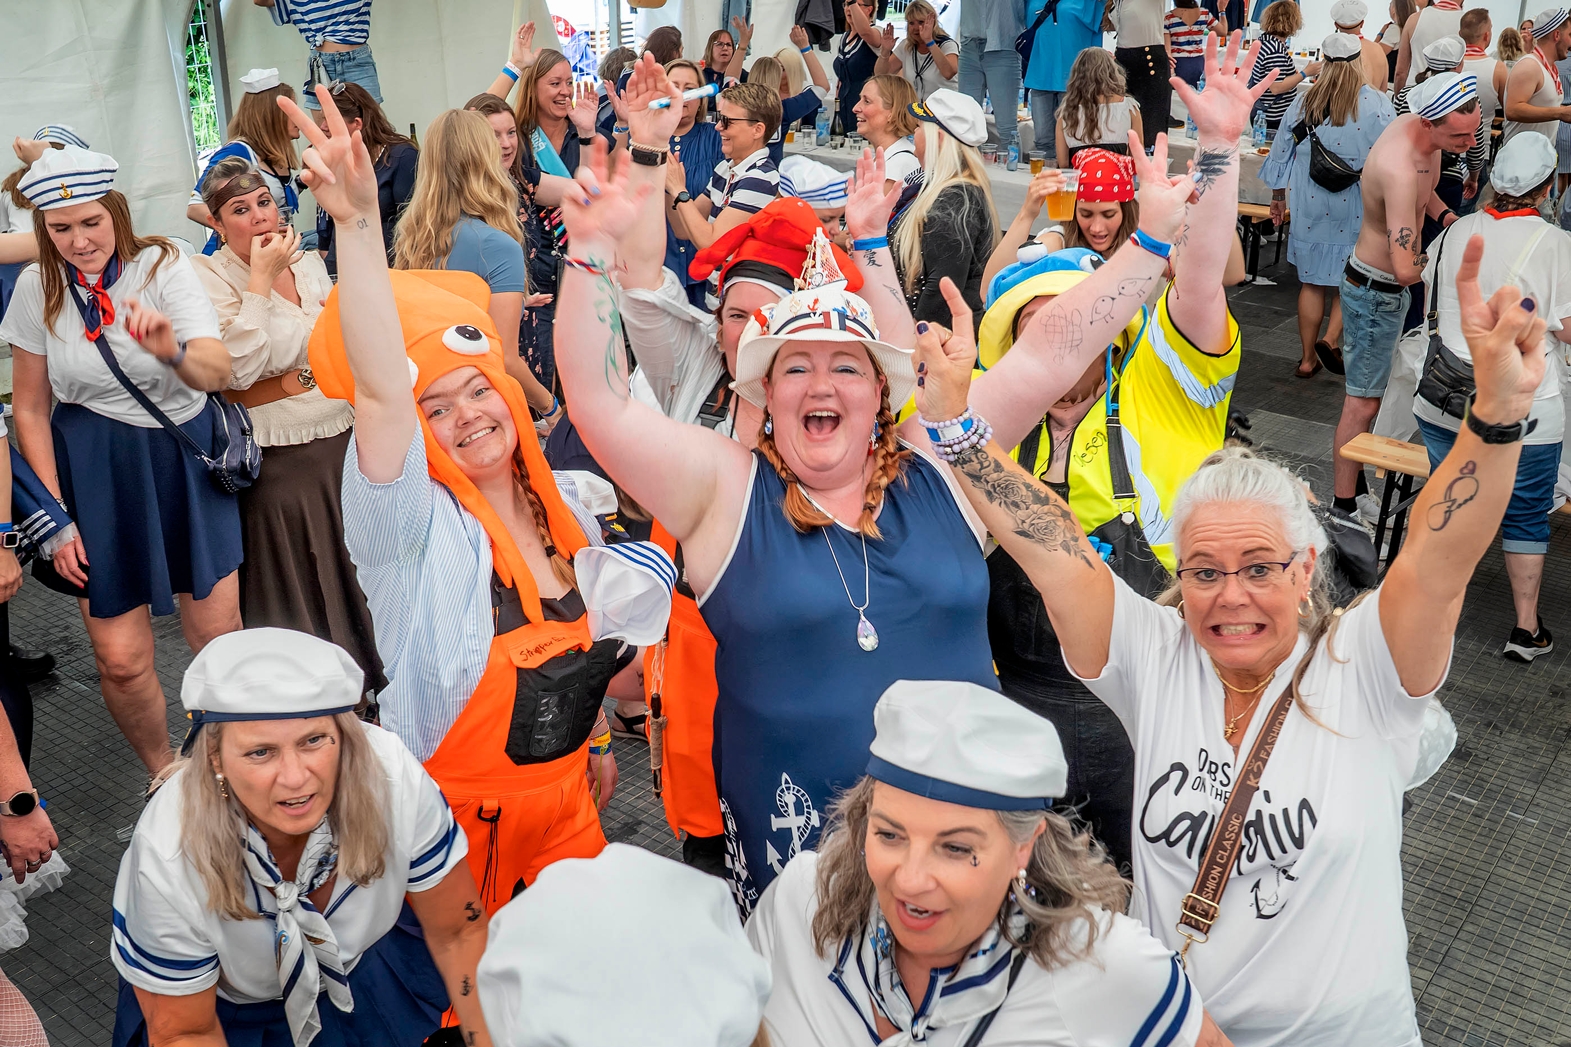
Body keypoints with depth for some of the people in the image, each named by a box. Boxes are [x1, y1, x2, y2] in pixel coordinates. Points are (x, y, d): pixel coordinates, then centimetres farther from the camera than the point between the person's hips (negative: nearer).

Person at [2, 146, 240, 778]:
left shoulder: (163, 266, -9)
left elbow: (218, 374, -23)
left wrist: (171, 350, -46)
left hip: (187, 460, -1)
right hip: (95, 473, 1)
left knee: (219, 638, 4)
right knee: (120, 661, 0)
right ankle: (162, 774, 27)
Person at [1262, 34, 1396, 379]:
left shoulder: (1303, 102, 1)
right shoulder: (1377, 105, -7)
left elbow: (1282, 151, 7)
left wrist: (1278, 197, 19)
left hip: (1310, 205, 2)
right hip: (1358, 206, -2)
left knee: (1312, 281, 10)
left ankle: (1307, 358, 15)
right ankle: (1332, 338, -7)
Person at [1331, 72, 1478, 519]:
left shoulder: (1418, 126, -6)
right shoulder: (1400, 168, -35)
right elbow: (1406, 269, -38)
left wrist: (1448, 217, 1)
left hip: (1390, 284, 10)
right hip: (1374, 292, -10)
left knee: (1373, 392, 20)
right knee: (1364, 402, 0)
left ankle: (1353, 479, 35)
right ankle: (1345, 505, 12)